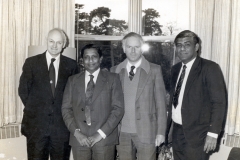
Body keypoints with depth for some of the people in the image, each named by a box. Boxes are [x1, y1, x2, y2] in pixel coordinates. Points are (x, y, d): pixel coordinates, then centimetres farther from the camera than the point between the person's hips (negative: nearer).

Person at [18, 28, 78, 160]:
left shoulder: (71, 65, 3)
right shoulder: (31, 62, 1)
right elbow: (23, 90, 4)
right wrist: (34, 108, 0)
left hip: (62, 122, 1)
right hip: (36, 121, 0)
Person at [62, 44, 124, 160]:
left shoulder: (112, 79, 3)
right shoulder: (73, 80, 10)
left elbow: (118, 109, -3)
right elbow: (66, 108, 6)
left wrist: (101, 133, -10)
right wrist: (76, 132, -7)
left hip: (104, 138, -2)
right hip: (79, 138, 2)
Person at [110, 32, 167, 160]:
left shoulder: (154, 70, -2)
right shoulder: (115, 71, 5)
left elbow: (160, 102, -2)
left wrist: (161, 131, -6)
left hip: (146, 132, -2)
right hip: (122, 132, 3)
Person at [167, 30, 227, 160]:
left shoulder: (210, 68, -10)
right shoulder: (175, 69, 9)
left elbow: (219, 102, -12)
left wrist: (213, 133, -16)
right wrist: (167, 124, 8)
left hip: (196, 134, -6)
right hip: (177, 131, 6)